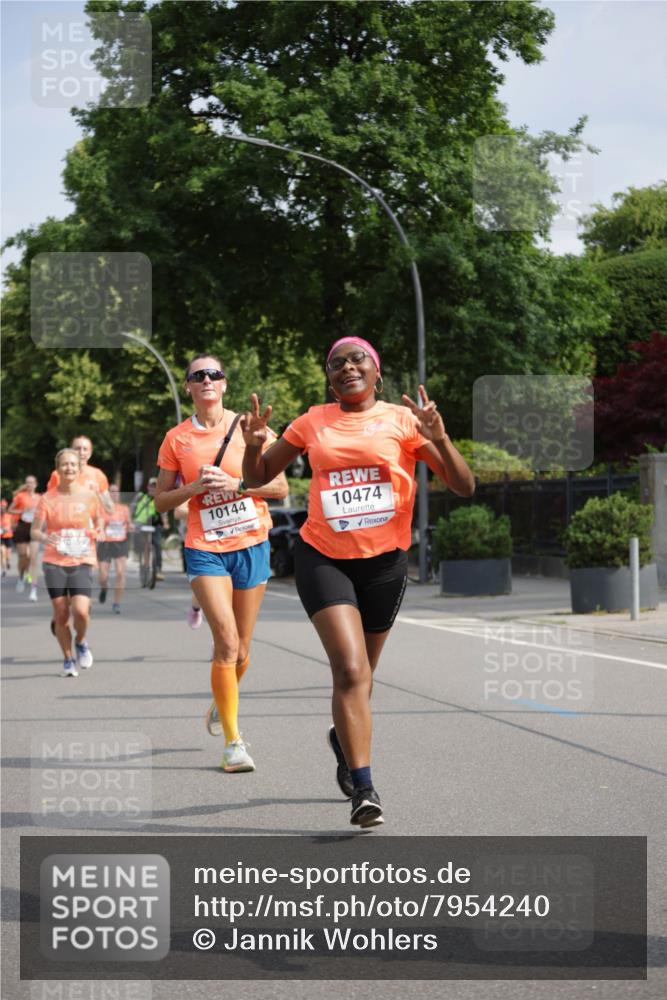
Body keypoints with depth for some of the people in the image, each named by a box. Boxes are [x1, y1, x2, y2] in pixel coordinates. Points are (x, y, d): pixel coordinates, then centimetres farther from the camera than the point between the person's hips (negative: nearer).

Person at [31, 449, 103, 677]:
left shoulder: (89, 496, 1)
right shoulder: (48, 498, -1)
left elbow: (99, 521, 18)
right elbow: (34, 531, 1)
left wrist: (98, 531, -5)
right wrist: (44, 537, -21)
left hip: (82, 562, 0)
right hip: (54, 563, 0)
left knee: (80, 611, -17)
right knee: (61, 615, 0)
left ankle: (81, 642, 15)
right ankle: (68, 659, 20)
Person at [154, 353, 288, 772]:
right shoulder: (177, 439, 3)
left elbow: (280, 487, 1)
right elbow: (161, 501, 7)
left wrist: (237, 484, -13)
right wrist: (194, 488, -11)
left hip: (251, 544, 1)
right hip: (205, 548, -1)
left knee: (241, 651, 9)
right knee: (227, 641, -17)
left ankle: (222, 704, 40)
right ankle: (233, 741, -11)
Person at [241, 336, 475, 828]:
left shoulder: (403, 419, -2)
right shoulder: (313, 423, 4)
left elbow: (465, 486, -6)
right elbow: (258, 477, 13)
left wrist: (439, 439, -23)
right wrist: (254, 445, -9)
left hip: (385, 561, 1)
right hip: (323, 559, -1)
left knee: (361, 672, 15)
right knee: (350, 669, -17)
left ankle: (344, 737, 47)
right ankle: (364, 788, -16)